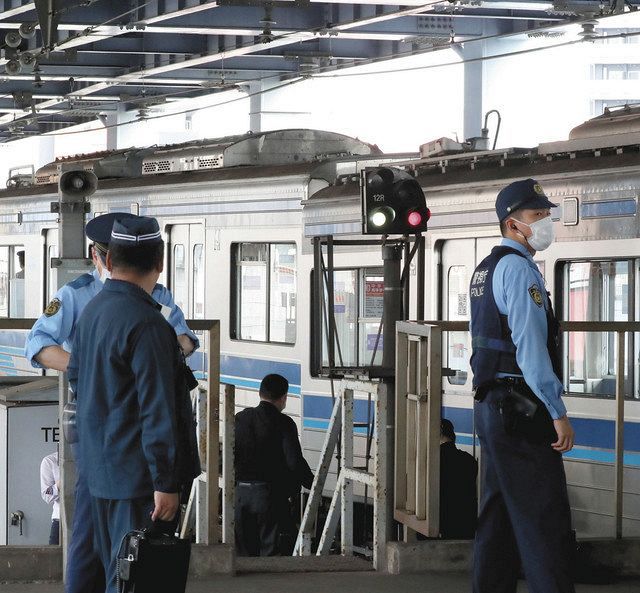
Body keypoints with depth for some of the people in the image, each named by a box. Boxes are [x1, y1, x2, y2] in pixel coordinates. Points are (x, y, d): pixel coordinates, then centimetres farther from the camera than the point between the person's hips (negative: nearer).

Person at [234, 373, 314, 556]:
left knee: (244, 553, 11)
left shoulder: (240, 418, 5)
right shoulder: (283, 423, -9)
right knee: (270, 550, 0)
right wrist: (313, 484, -3)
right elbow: (294, 461, -16)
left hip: (240, 493, 4)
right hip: (270, 495, -4)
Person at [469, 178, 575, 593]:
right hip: (522, 410, -10)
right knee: (545, 520, -11)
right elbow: (529, 346, -20)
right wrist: (558, 412, -20)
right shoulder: (518, 268, -13)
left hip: (492, 403, 10)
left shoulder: (486, 269, 17)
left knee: (499, 513, 14)